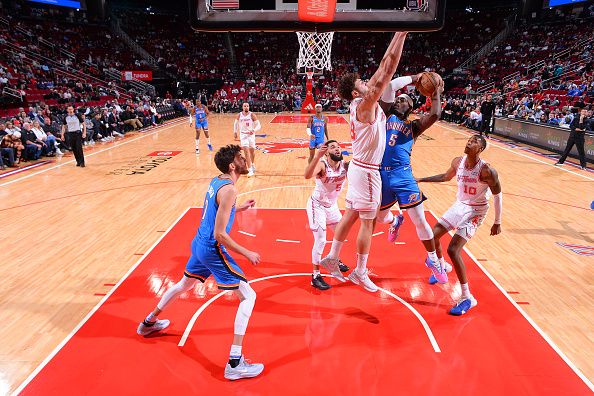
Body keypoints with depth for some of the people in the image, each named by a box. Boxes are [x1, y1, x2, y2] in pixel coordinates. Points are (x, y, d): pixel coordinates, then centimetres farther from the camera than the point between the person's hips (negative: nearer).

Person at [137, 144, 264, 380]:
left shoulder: (216, 181, 6)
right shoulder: (228, 189, -21)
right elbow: (220, 234, -24)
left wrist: (240, 208, 17)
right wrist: (247, 254, -16)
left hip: (199, 244, 9)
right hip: (213, 250, -9)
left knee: (184, 285, 32)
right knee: (248, 296, -6)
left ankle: (149, 323, 53)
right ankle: (234, 363, -8)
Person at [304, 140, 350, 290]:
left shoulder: (345, 165, -10)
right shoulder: (322, 165, -26)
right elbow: (307, 175, -46)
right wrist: (318, 155, -55)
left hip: (332, 205, 7)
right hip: (317, 205, -7)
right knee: (320, 240, -10)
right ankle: (315, 276, 3)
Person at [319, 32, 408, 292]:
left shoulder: (361, 102, 6)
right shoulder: (365, 104, -18)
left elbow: (383, 67, 12)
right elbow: (388, 71, -23)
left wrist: (397, 36, 12)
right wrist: (402, 34, -17)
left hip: (359, 166, 9)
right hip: (367, 170, -9)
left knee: (351, 215, 15)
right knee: (367, 221, 1)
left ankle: (332, 257, 24)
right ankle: (360, 273, 14)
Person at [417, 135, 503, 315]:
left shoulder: (487, 170, -24)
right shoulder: (458, 162, -5)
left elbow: (498, 195, -13)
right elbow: (446, 177, 16)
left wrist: (497, 223, -8)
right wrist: (421, 179, 14)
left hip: (475, 212, -7)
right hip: (459, 205, 7)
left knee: (453, 250, -18)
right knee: (433, 235, 9)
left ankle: (467, 297, -5)